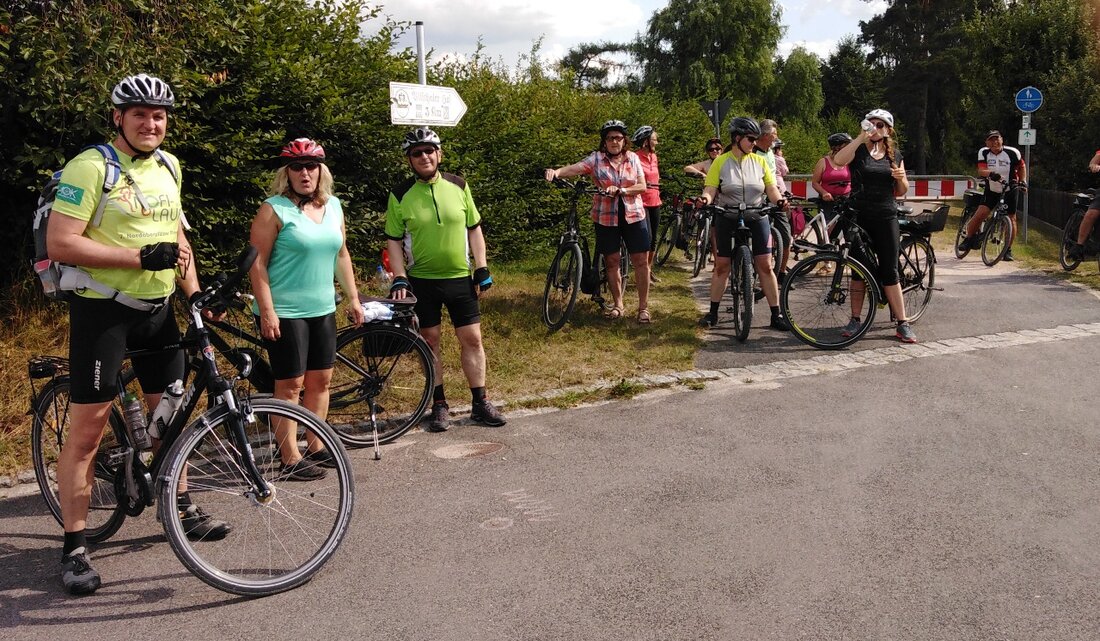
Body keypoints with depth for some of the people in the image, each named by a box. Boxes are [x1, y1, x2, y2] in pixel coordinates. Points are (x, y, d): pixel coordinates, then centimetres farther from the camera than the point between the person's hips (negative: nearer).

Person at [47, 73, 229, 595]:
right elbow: (60, 243, -19)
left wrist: (195, 293, 10)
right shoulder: (90, 167, -12)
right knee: (87, 430, -3)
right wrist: (141, 257, -22)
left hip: (158, 310, 7)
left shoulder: (167, 166, 10)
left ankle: (180, 508, 32)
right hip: (102, 310, -7)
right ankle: (74, 546, 8)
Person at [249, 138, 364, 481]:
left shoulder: (333, 206, 9)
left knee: (321, 379, 11)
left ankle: (315, 446, 25)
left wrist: (353, 298, 14)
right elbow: (257, 263, -12)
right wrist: (267, 311, -17)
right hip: (284, 312, -6)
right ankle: (290, 459, 7)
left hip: (323, 310, 6)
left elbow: (341, 255, 17)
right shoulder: (274, 208, -9)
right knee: (291, 384, -1)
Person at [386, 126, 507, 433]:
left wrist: (482, 270, 1)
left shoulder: (458, 186, 0)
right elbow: (393, 240, 0)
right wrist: (400, 278, -9)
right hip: (421, 281, -1)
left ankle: (480, 403, 14)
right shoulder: (400, 195, -4)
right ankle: (439, 405, 18)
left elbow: (474, 229, 5)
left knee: (472, 339, 3)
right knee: (430, 341, 6)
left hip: (460, 278, 1)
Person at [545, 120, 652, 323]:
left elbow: (642, 186, -2)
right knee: (611, 262, 8)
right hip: (606, 217, -1)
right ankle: (617, 305, 23)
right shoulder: (596, 159, -3)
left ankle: (643, 307, 10)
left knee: (641, 261, -1)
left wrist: (621, 190, -19)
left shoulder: (633, 158, 3)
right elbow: (575, 168, -19)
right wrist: (556, 172, -39)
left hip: (633, 216, 1)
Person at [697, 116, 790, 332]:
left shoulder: (759, 161, 5)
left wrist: (779, 200, -20)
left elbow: (771, 187, 1)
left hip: (757, 218, 1)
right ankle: (713, 312, 15)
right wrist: (705, 199, -29)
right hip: (727, 219, -1)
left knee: (765, 265, -2)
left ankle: (776, 315, 3)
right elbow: (710, 189, -7)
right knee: (721, 266, 4)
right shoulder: (721, 161, -1)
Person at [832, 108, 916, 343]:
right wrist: (861, 137, -23)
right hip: (859, 217, -2)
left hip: (886, 218, 2)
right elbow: (838, 160, -22)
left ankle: (902, 323, 4)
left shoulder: (895, 155, 11)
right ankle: (855, 319, 14)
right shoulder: (858, 150, 1)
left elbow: (901, 191, 15)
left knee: (889, 270, 0)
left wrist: (901, 177, -6)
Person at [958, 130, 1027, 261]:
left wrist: (1023, 181, -4)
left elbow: (1022, 167, 6)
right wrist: (990, 174, -42)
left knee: (1011, 219, 2)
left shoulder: (1012, 152, -11)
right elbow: (981, 170, -23)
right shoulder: (983, 152, -9)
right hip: (991, 191, 0)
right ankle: (969, 239, 3)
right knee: (979, 214, -16)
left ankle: (1008, 249, 14)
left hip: (1010, 191, 0)